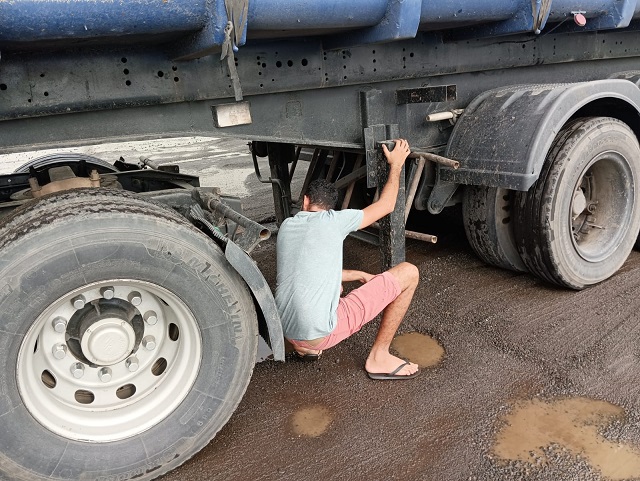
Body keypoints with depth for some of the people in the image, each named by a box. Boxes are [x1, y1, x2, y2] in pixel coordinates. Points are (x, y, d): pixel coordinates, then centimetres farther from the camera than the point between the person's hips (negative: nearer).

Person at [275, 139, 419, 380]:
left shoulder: (287, 225, 14)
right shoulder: (334, 220, -4)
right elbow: (386, 205, 9)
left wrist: (359, 275, 30)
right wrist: (396, 165, 23)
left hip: (285, 331, 7)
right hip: (321, 333, -7)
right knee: (408, 272, 1)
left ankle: (305, 346, 24)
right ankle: (378, 358, 8)